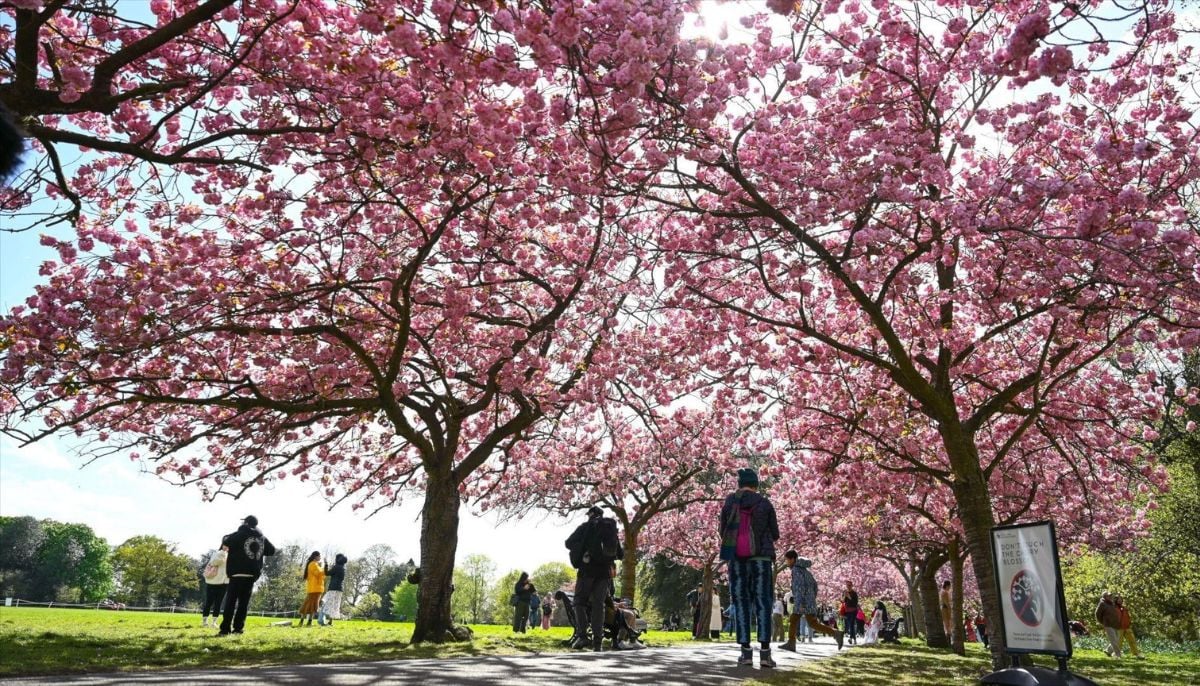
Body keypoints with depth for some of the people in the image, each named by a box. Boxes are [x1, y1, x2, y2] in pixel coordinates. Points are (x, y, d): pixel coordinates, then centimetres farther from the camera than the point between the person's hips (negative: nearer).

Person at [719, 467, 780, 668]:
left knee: (741, 602, 4)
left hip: (736, 557, 1)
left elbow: (722, 531, 9)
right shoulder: (765, 504, 2)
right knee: (762, 602, 1)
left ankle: (746, 652, -1)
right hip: (761, 556, -1)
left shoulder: (729, 502, 3)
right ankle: (765, 651, -6)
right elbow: (775, 534, 7)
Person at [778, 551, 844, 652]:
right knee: (793, 621, 6)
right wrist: (813, 599, 24)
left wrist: (800, 603, -25)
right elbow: (814, 584, 22)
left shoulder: (796, 569, -11)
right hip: (809, 601, 9)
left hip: (805, 601, -9)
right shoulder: (804, 569, 19)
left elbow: (800, 587, -21)